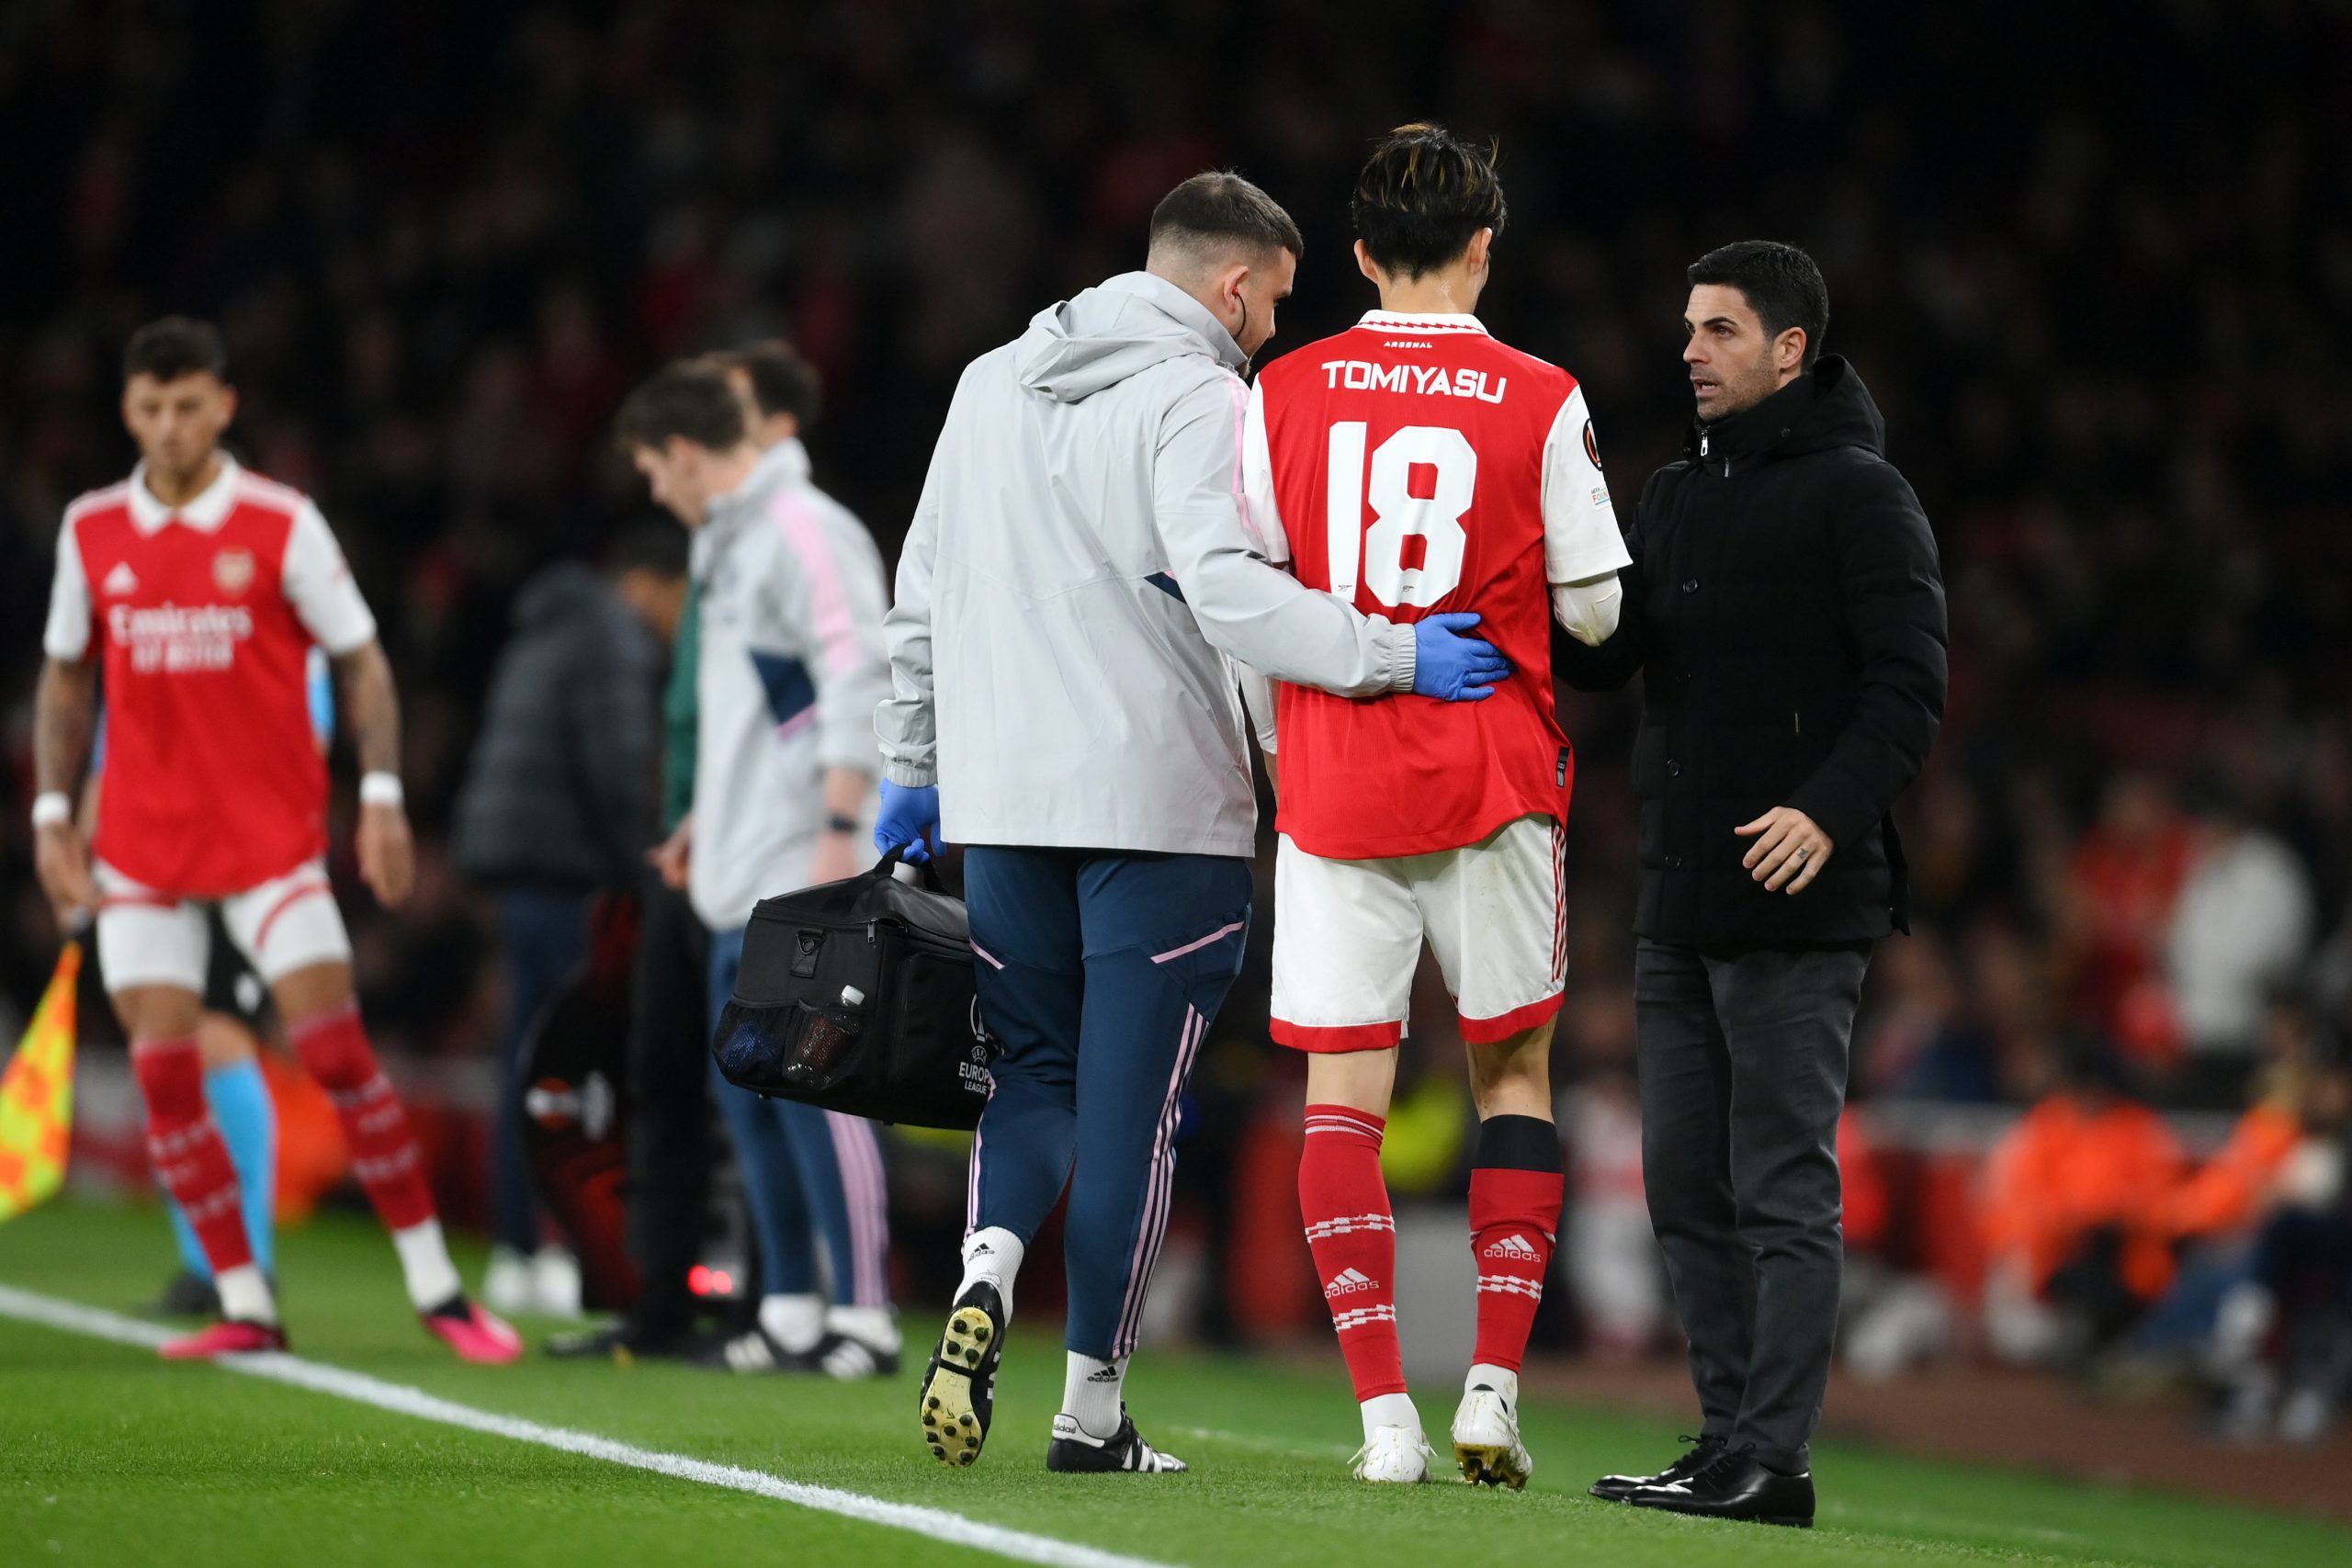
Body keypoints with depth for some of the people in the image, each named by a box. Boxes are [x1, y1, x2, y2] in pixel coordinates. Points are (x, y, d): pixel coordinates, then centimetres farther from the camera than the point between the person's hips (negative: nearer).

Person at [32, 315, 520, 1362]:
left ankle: (436, 1289, -1)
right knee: (163, 1073, -4)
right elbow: (65, 679, 15)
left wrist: (381, 796, -8)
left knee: (337, 1054, -9)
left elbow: (360, 659, 1)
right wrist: (53, 814, 7)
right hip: (140, 847, 3)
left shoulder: (281, 524, -4)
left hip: (272, 836, -3)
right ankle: (244, 1305, 4)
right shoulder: (91, 532, 5)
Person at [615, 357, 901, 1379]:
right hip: (746, 873, 10)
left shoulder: (805, 532, -12)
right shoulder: (725, 540, 18)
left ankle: (866, 1315, -7)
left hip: (802, 873, -10)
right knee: (745, 1084, 10)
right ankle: (792, 1310, 16)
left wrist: (839, 831, -22)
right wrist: (715, 813, 26)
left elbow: (856, 682, -18)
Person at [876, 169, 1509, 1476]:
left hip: (1003, 793, 6)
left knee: (1033, 1071, 15)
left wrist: (914, 764, 25)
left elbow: (926, 591, 18)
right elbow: (1222, 587, -23)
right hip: (1160, 798, -6)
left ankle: (987, 1272, -13)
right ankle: (1094, 1403, 4)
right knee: (1130, 1098, 1)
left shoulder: (992, 384, 14)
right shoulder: (1199, 399, -8)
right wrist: (1389, 653, -23)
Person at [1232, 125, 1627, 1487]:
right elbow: (1595, 611, 0)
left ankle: (1385, 1410, -6)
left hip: (1335, 790, 1)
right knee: (1514, 1071, 12)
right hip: (1496, 784, -1)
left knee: (1343, 1093, 2)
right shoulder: (1540, 403, -3)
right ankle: (1495, 1386, 4)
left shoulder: (1284, 394, 1)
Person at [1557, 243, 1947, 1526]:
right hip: (1677, 910, 8)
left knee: (1782, 1189, -8)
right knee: (1689, 1188, 8)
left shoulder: (1856, 495, -5)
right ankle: (1729, 1440, 13)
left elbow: (1909, 682, -12)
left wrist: (1829, 810, -24)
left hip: (1795, 904, -8)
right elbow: (1600, 654, 13)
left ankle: (1772, 1457, -8)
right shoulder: (1677, 495, 19)